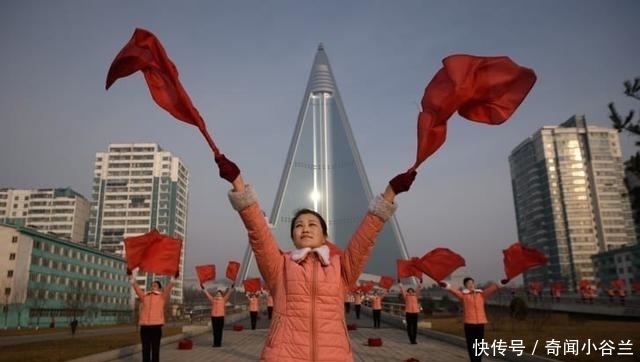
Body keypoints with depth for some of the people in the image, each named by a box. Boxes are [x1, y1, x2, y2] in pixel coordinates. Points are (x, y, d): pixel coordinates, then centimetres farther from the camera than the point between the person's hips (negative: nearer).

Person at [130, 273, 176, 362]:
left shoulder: (162, 297, 7)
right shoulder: (144, 296, 13)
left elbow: (168, 288, -4)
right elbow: (136, 287, 11)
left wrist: (174, 278, -15)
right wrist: (131, 277, 6)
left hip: (156, 326, -2)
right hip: (144, 326, 3)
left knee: (155, 350, 3)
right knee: (145, 350, 9)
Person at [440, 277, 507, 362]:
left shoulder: (481, 294, 10)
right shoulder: (463, 294, 0)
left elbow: (491, 289, 0)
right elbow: (455, 291, -16)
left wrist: (500, 283, -16)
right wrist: (447, 286, -36)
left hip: (480, 322, 3)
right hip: (469, 322, -3)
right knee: (471, 345, 1)